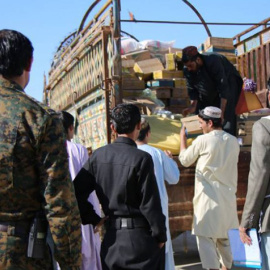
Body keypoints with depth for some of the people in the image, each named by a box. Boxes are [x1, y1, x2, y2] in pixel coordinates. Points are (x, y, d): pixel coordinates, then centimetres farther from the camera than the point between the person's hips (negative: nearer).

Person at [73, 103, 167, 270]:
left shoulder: (99, 156, 1)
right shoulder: (141, 158, -13)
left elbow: (77, 192, 1)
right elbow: (150, 203, -12)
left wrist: (93, 219, 10)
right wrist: (161, 236, -2)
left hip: (111, 237, 5)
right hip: (140, 237, -4)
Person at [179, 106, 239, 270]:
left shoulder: (203, 141, -12)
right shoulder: (233, 141, 4)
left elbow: (185, 160, 2)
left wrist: (183, 138, 14)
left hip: (209, 195, -6)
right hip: (228, 195, 6)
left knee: (206, 235, 1)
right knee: (226, 235, 18)